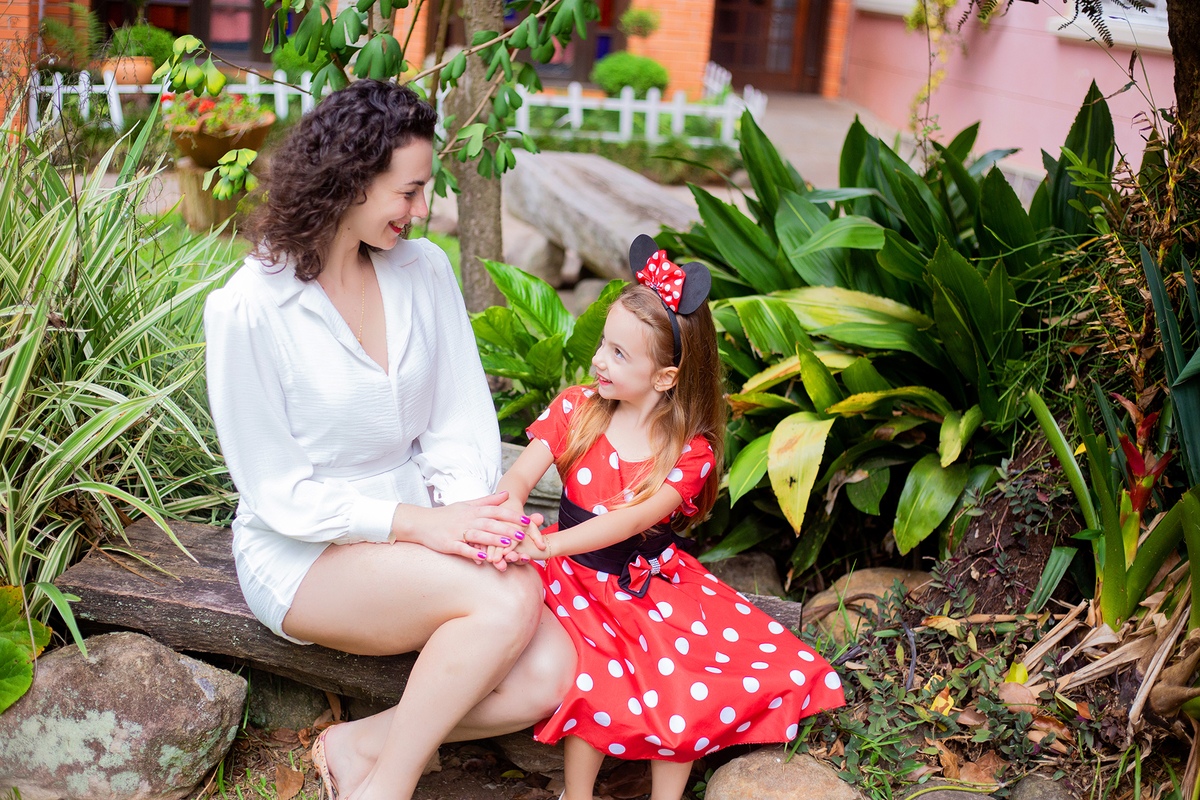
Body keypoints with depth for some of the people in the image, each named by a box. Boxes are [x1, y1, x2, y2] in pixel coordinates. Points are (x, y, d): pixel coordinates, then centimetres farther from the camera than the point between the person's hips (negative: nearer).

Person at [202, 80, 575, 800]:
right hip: (304, 552, -5)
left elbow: (463, 419, 4)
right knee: (508, 599, -30)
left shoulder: (424, 268, 1)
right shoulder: (249, 309, -15)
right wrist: (418, 523, -22)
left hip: (418, 527, 5)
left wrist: (463, 511, -16)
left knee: (548, 675, -18)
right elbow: (278, 492, -13)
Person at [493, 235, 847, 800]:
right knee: (600, 685, -27)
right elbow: (519, 477, -12)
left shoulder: (690, 451, -9)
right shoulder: (577, 409, -2)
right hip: (578, 583, -1)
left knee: (690, 690, -17)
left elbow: (631, 519, -23)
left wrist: (548, 544, -37)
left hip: (651, 587, 1)